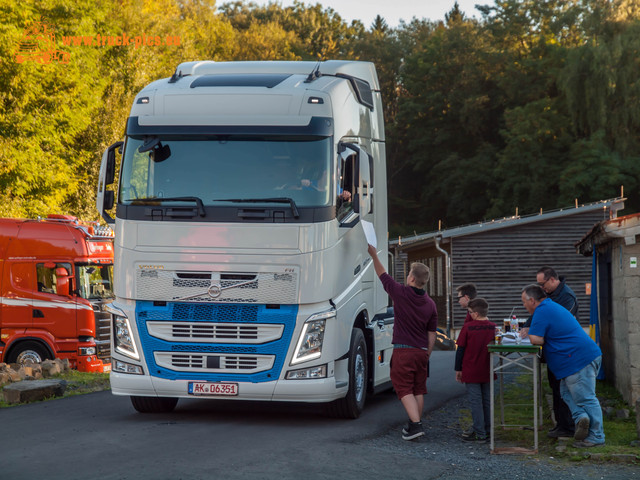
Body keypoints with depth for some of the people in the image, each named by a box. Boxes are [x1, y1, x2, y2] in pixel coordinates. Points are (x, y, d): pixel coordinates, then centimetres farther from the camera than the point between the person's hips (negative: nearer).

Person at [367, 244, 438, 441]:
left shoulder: (401, 293, -10)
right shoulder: (430, 304, 3)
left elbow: (382, 275, 5)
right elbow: (432, 334, 8)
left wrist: (373, 255, 18)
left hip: (403, 350, -5)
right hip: (421, 351, 5)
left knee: (404, 389, -2)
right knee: (418, 389, 14)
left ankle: (415, 424, -14)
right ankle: (415, 425, 20)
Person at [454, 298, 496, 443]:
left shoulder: (468, 327, -12)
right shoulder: (493, 327, 0)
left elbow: (460, 349, -8)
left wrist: (458, 369, 2)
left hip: (471, 372, -4)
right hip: (487, 371, 4)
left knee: (475, 401, 0)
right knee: (487, 400, 15)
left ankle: (480, 434, 0)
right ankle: (487, 429, 23)